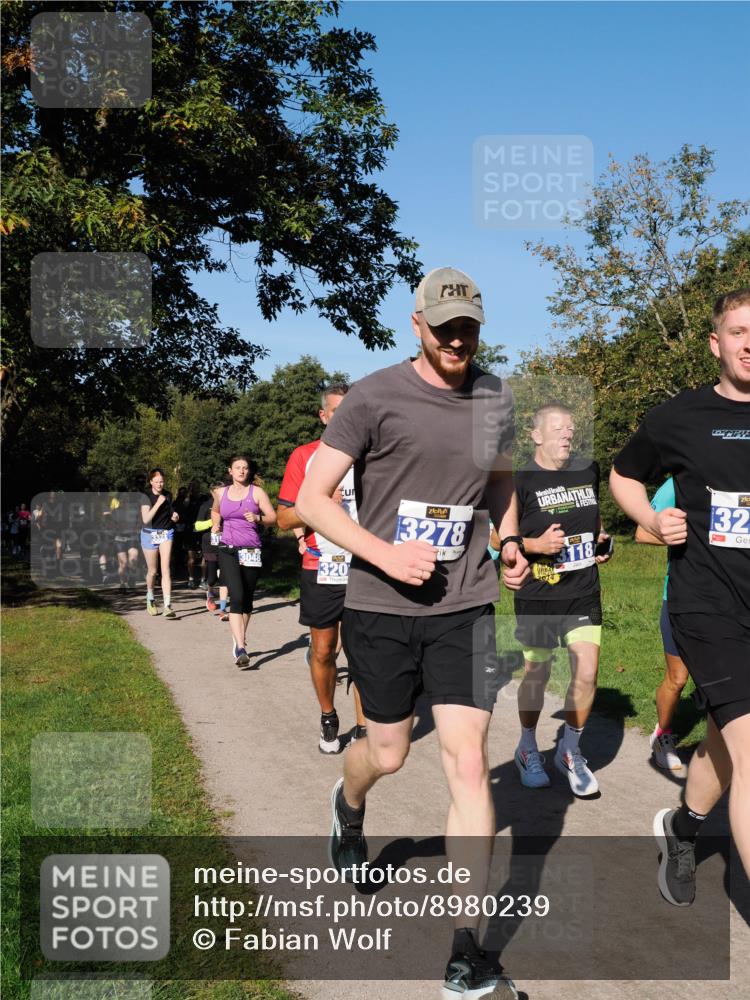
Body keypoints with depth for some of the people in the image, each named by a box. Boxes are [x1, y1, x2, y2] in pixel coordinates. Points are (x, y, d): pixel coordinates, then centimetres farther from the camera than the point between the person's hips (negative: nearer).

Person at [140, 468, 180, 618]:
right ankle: (150, 599, 38)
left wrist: (174, 516, 0)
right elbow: (146, 519, -19)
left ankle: (167, 606, -16)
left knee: (165, 570, -10)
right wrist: (158, 503, -25)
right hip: (150, 534, -2)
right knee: (152, 571, 11)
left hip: (166, 533, 2)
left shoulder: (168, 495, 5)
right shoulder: (146, 496, -8)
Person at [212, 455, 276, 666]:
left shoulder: (257, 492, 3)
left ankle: (239, 639, 31)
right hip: (228, 551, 0)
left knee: (246, 599, 10)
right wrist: (215, 524, 13)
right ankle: (240, 648, -22)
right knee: (237, 597, -16)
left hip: (251, 551, 0)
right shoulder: (220, 493, 10)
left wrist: (258, 518, -19)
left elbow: (273, 518, -1)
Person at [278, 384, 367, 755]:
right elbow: (284, 518, 1)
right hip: (321, 570, 0)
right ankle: (328, 720, 29)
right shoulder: (304, 457, 2)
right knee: (323, 650, 9)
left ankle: (364, 728, 8)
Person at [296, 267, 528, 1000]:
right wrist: (386, 555, -21)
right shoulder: (374, 397, -8)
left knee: (468, 761, -6)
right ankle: (348, 805, 54)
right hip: (380, 608, -2)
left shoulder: (495, 398, 6)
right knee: (387, 753, 13)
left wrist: (510, 543, 7)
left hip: (464, 608, 2)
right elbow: (311, 498, -9)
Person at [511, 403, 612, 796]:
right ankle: (527, 749, 30)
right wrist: (536, 545, -20)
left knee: (586, 674, -3)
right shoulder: (521, 481, -8)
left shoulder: (588, 471, 8)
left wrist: (602, 539, 7)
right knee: (536, 674, 8)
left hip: (584, 593, 4)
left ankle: (570, 751, 18)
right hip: (537, 596, -4)